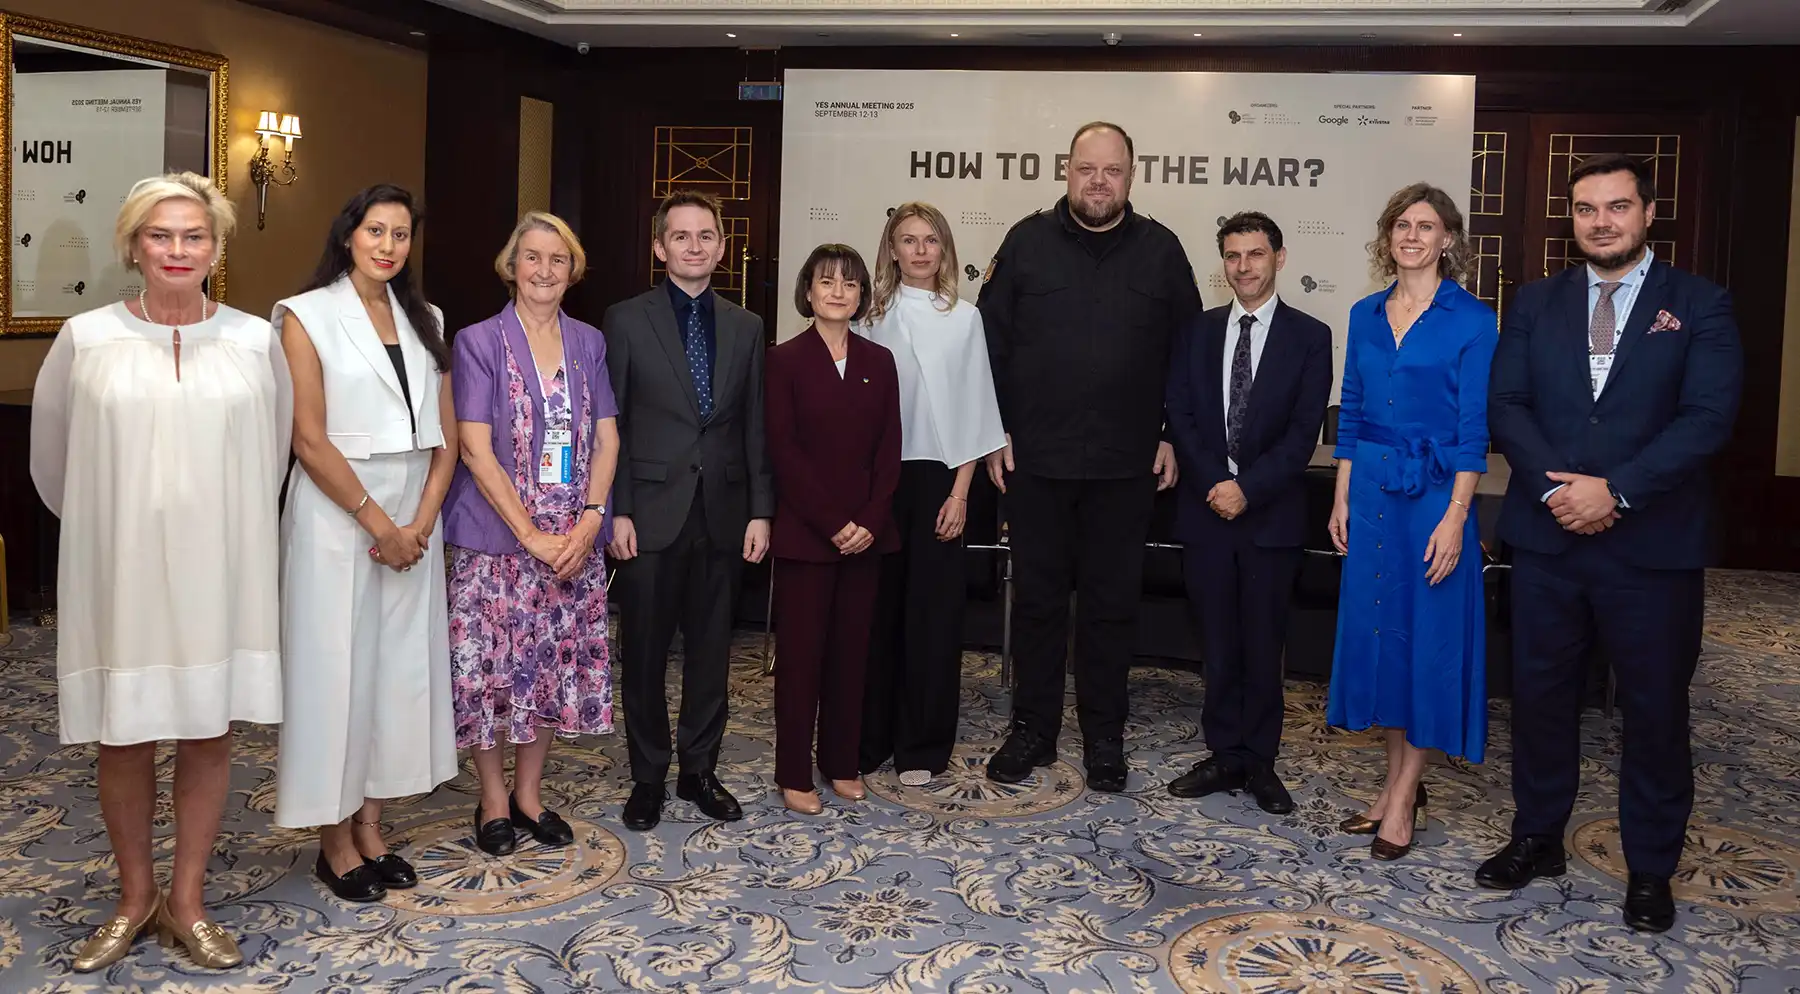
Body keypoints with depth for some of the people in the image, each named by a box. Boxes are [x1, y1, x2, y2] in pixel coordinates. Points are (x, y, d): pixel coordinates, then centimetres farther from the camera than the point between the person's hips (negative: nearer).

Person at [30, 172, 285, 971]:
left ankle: (187, 900, 22)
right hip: (120, 570, -1)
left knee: (210, 730, 7)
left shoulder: (255, 340, 0)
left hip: (218, 569, 1)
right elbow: (51, 456, 11)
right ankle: (135, 897, 26)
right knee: (123, 735, 7)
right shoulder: (86, 338, -2)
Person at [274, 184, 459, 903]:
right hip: (337, 513, -5)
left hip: (414, 518, 5)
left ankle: (370, 828, 20)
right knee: (336, 666, 0)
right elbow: (310, 439, -11)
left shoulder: (424, 321, 12)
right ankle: (336, 842, 12)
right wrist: (376, 522, -13)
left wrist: (420, 521, -5)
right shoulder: (309, 317, -4)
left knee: (400, 665, 8)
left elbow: (446, 435, 8)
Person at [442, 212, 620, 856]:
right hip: (497, 538, -3)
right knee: (490, 667, 0)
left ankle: (529, 793, 25)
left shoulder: (589, 343, 10)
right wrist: (534, 537, -14)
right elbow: (475, 449, -9)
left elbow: (607, 438, 7)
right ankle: (493, 800, 18)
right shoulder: (479, 342, -2)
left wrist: (589, 521, -8)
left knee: (558, 666, 8)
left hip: (576, 541, 4)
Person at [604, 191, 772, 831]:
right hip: (650, 512, -2)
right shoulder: (626, 320, 0)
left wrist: (760, 510, 3)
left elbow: (755, 426, 9)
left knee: (711, 651, 10)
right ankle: (648, 777, 20)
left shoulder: (745, 327, 9)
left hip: (722, 513, 3)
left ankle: (699, 770, 24)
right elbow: (609, 424, -2)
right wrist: (614, 511, -8)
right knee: (644, 653, 6)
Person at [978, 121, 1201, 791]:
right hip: (1035, 460, 0)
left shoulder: (1160, 251, 4)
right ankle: (1033, 730, 22)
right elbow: (990, 340, 4)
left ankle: (1104, 737, 21)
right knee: (1038, 597, 9)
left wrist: (1173, 436, 4)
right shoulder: (1028, 242, 3)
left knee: (1112, 602, 8)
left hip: (1125, 466, 0)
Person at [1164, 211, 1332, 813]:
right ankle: (1225, 756, 17)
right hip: (1206, 510, 2)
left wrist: (1247, 488, -14)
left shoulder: (1308, 336, 1)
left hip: (1271, 514, -2)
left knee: (1263, 645, 4)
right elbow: (1180, 416, 3)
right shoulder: (1198, 332, 9)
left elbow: (1304, 431, -6)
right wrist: (1215, 483, -10)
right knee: (1218, 645, 7)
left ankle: (1260, 762, 15)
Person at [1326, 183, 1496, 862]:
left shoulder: (1470, 320, -5)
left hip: (1434, 493, -5)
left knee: (1428, 636, 0)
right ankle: (1397, 783, 21)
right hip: (1371, 490, 5)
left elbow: (1474, 430, -9)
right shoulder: (1366, 315, 9)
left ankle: (1405, 796, 9)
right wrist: (1342, 498, 8)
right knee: (1376, 627, 8)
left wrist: (1455, 517, -15)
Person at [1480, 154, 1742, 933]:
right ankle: (1537, 838, 28)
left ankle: (1651, 868, 22)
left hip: (1653, 544, -2)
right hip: (1547, 536, 3)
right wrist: (1554, 486, -15)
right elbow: (1508, 404, 0)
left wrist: (1615, 489, -18)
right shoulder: (1536, 303, 8)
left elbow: (1708, 416, -10)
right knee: (1541, 696, 11)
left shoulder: (1698, 305, 0)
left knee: (1655, 708, 7)